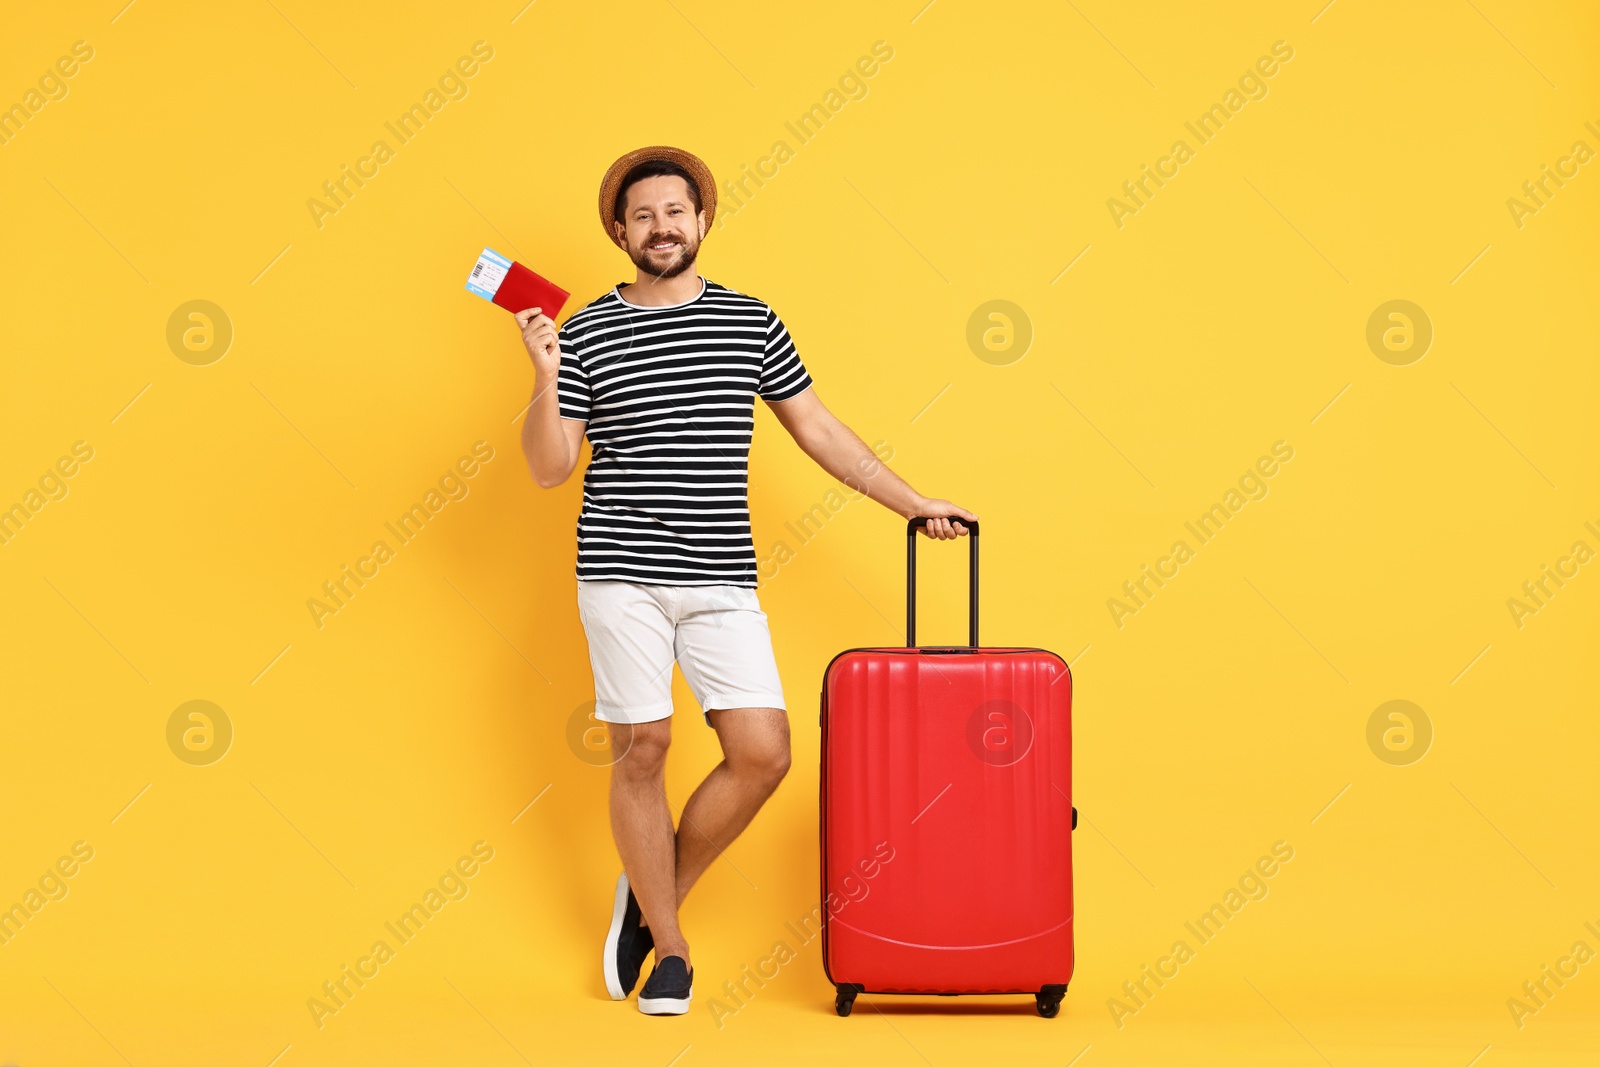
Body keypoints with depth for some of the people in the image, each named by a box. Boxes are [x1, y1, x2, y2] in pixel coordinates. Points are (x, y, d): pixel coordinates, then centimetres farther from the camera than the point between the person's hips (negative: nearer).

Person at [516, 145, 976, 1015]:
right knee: (642, 751, 2)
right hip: (620, 576, -2)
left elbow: (818, 430, 15)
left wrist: (912, 502, 14)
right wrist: (546, 378, -14)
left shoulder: (751, 323, 9)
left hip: (722, 581, 2)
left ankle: (651, 898, 18)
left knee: (762, 753, -5)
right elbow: (548, 469, 0)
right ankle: (669, 945, 19)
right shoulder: (586, 334, 3)